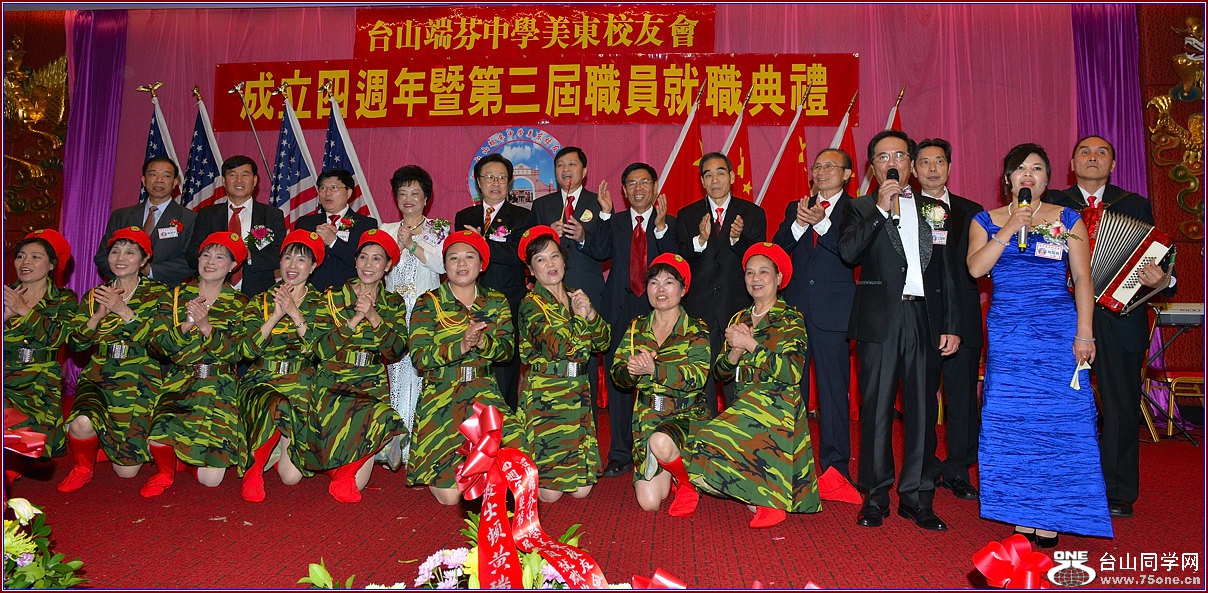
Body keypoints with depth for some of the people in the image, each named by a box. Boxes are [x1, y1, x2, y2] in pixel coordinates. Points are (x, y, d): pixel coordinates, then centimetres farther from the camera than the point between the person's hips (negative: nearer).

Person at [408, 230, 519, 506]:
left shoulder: (496, 302, 11)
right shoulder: (428, 303, 2)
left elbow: (507, 348, -2)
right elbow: (419, 357, -8)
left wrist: (483, 342, -23)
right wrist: (460, 346, -23)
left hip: (484, 391, 3)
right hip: (440, 396, -3)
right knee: (449, 495, -13)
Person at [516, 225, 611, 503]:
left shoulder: (576, 297, 14)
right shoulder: (531, 303, -4)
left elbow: (604, 343, 7)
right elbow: (555, 347, -18)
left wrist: (591, 314, -10)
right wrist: (579, 316, -8)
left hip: (578, 394, 5)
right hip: (544, 394, -5)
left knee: (581, 489, 3)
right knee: (549, 492, -6)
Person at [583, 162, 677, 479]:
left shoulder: (670, 224, 8)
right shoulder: (614, 223, 14)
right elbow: (599, 252, -4)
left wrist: (661, 226, -20)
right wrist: (605, 216, -11)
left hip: (656, 310, -2)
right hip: (620, 312, 2)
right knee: (618, 382, 3)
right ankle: (620, 455, 11)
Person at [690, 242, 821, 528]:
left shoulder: (790, 319, 0)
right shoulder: (739, 319, 17)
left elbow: (792, 372, -14)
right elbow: (721, 373, 12)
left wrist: (751, 344, -13)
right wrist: (735, 351, -8)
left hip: (776, 406, -6)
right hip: (743, 406, 6)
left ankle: (768, 501, -7)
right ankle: (765, 498, 6)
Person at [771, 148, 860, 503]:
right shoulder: (795, 208, 16)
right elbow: (777, 250, 3)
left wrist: (821, 223, -20)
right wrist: (799, 224, -13)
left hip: (833, 313, -4)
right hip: (794, 309, 4)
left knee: (834, 390, -1)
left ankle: (834, 470, 7)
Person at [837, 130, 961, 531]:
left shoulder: (932, 209, 16)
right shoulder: (861, 208, 8)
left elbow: (945, 271, 14)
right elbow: (848, 253, -11)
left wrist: (951, 325, 8)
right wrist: (881, 209, -14)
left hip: (925, 320, 3)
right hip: (880, 320, -2)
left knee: (922, 410, 5)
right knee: (876, 409, 2)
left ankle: (917, 497, 15)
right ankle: (875, 497, 11)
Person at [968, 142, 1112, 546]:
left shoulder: (1068, 220, 7)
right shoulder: (987, 220, 9)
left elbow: (1083, 279, 4)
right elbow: (975, 268, -6)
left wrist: (1084, 334, -4)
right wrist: (1010, 228, -13)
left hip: (1058, 331, 0)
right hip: (1007, 334, 1)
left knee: (1057, 418, -3)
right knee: (1011, 419, 0)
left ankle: (1050, 519, 7)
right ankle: (1021, 516, 10)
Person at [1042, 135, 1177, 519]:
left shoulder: (1137, 206, 10)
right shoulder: (1052, 204, 8)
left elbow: (1152, 259, 3)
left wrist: (1162, 280, -18)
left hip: (1120, 318, 1)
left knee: (1121, 408, 5)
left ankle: (1119, 493, 17)